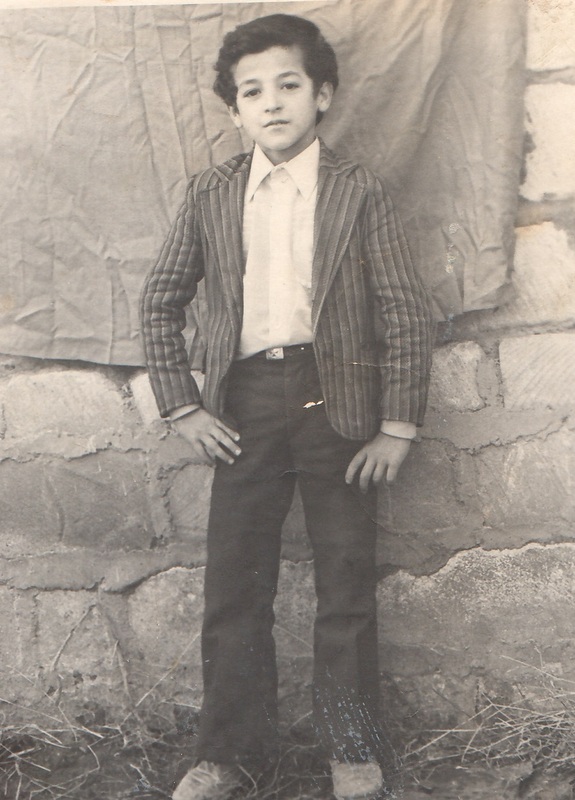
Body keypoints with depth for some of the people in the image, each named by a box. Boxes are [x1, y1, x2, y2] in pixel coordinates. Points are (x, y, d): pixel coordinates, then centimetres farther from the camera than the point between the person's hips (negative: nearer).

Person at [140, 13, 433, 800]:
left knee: (347, 581, 7)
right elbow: (160, 303, 10)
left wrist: (397, 426, -6)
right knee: (234, 582, 6)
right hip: (246, 402, 2)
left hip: (336, 401, -2)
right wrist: (183, 407, 3)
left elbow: (407, 312, -2)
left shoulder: (358, 191, -2)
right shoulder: (211, 194, 5)